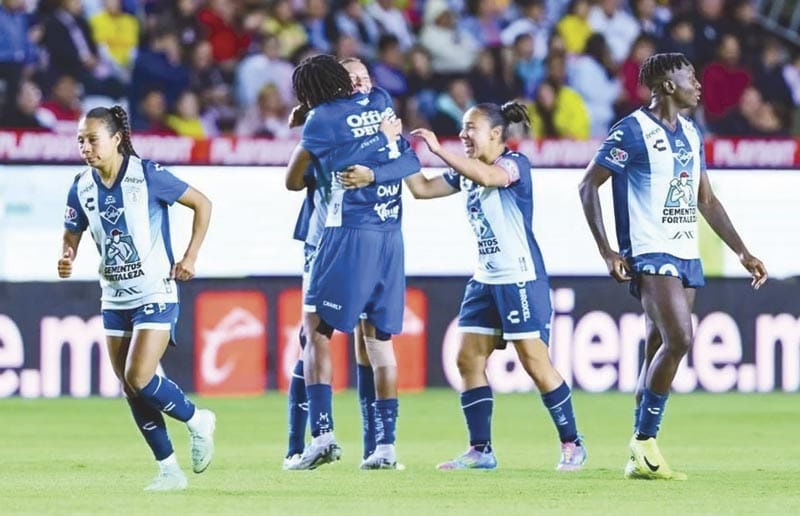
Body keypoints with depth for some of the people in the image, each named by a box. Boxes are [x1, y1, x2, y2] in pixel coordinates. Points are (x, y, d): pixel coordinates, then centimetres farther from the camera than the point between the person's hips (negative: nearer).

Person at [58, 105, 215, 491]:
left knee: (139, 379, -18)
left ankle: (196, 421, 9)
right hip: (115, 298, 6)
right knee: (131, 390, 4)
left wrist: (190, 256, -9)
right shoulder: (82, 188, 0)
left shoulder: (148, 176, -14)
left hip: (155, 294, -6)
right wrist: (66, 258, -12)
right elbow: (72, 233, 11)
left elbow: (202, 204, -5)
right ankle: (169, 470, 15)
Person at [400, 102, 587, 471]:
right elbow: (422, 189, 17)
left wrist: (438, 149, -30)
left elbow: (487, 176, -32)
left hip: (521, 279, -8)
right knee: (469, 359, 2)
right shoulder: (466, 171, 12)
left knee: (535, 362, -8)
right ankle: (480, 450, 6)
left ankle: (572, 445, 1)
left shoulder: (515, 164, -12)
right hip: (485, 280, 8)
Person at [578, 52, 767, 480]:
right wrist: (607, 251, -13)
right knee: (678, 338, -20)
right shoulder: (632, 131, -8)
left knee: (660, 351, 5)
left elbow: (706, 200, 23)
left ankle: (641, 456, 7)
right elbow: (588, 186, -7)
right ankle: (644, 442, -10)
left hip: (687, 256, 7)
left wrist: (742, 253, 18)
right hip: (650, 253, -7)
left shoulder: (691, 134, 15)